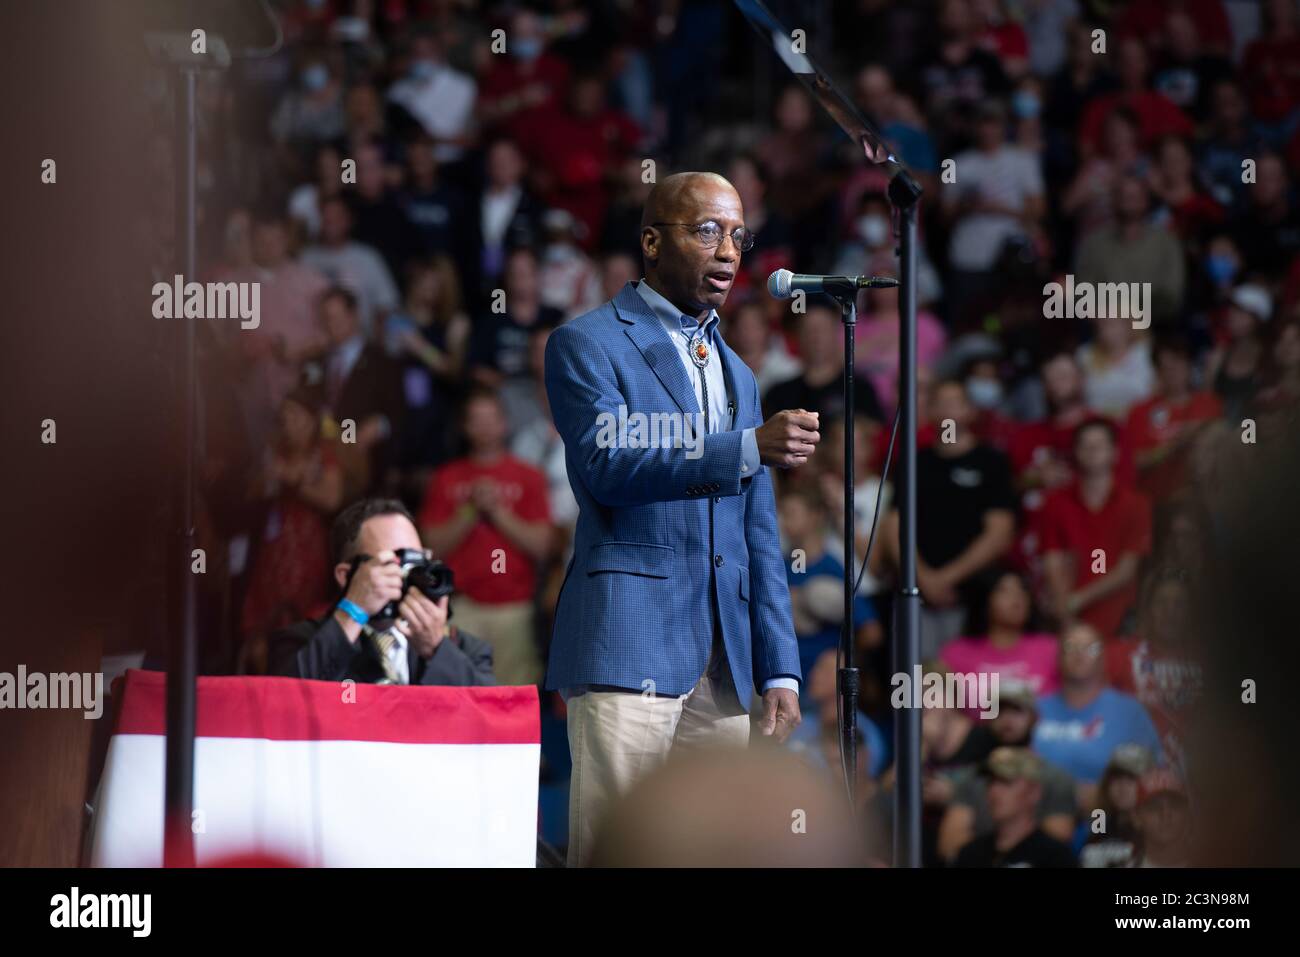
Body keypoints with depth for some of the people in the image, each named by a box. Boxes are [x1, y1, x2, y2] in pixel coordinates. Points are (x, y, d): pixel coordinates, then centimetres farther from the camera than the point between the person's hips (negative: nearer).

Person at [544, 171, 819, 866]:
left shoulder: (736, 374, 24)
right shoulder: (587, 344, 3)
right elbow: (605, 464, -15)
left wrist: (779, 669, 13)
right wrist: (750, 449, -23)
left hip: (723, 659, 7)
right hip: (627, 647, -7)